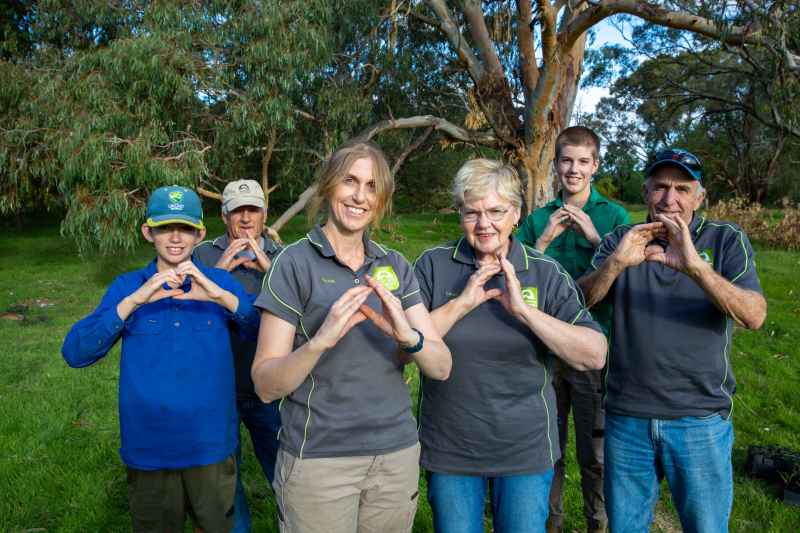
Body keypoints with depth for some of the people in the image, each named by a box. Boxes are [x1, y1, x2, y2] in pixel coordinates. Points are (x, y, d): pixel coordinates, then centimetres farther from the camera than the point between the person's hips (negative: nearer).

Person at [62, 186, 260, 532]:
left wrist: (221, 296, -28)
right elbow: (75, 353, -12)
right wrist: (134, 300, -24)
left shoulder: (219, 282, -2)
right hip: (149, 451, 0)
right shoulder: (127, 287, -1)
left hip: (211, 447, 0)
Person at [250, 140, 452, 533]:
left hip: (397, 452, 4)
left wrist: (407, 335, -24)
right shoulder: (294, 263, -9)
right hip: (317, 458, -3)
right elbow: (265, 385, -11)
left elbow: (442, 367, -3)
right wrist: (321, 340, -29)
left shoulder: (395, 266, 2)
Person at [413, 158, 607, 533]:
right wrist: (461, 303, -22)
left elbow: (595, 356, -14)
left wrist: (523, 309, -24)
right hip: (448, 448, 1)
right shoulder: (433, 265, -6)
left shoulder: (546, 274, -6)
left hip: (525, 450, 0)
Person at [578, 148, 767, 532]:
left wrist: (694, 266, -31)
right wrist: (615, 263, -28)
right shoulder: (621, 241, 2)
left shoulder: (727, 240, -2)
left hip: (700, 419, -1)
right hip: (626, 417, 2)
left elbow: (754, 316, -15)